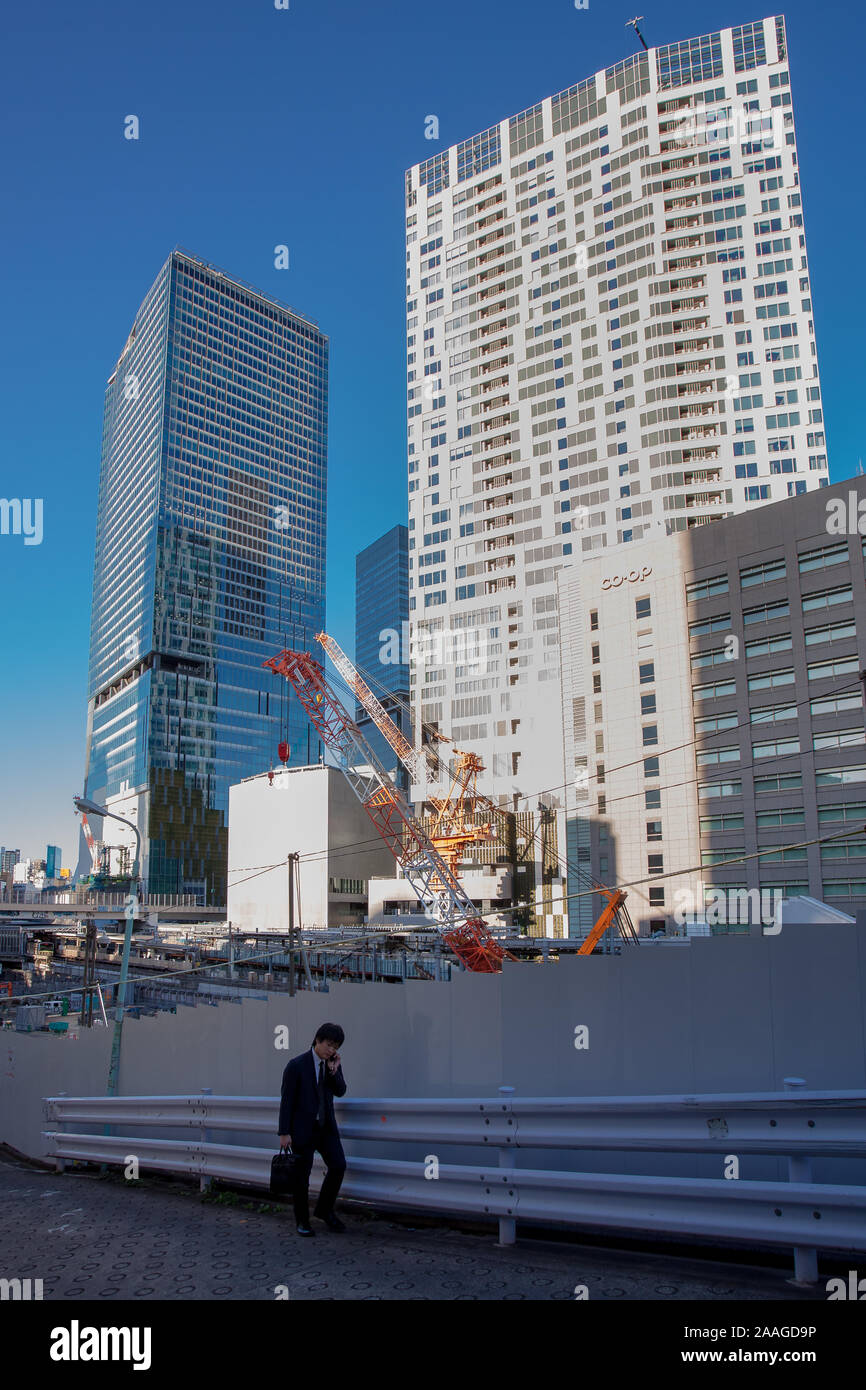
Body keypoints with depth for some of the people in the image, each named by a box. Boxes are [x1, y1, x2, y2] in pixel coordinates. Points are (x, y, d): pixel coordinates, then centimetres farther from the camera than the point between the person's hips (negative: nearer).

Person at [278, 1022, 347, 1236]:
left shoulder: (333, 1063, 4)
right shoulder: (296, 1065, -13)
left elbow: (340, 1091, 1)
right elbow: (286, 1100, -11)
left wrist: (334, 1071, -15)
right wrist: (284, 1132, -13)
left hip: (326, 1126, 5)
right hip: (302, 1128, -5)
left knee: (338, 1165, -5)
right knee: (302, 1175, 3)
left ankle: (324, 1209, 17)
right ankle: (302, 1220, 21)